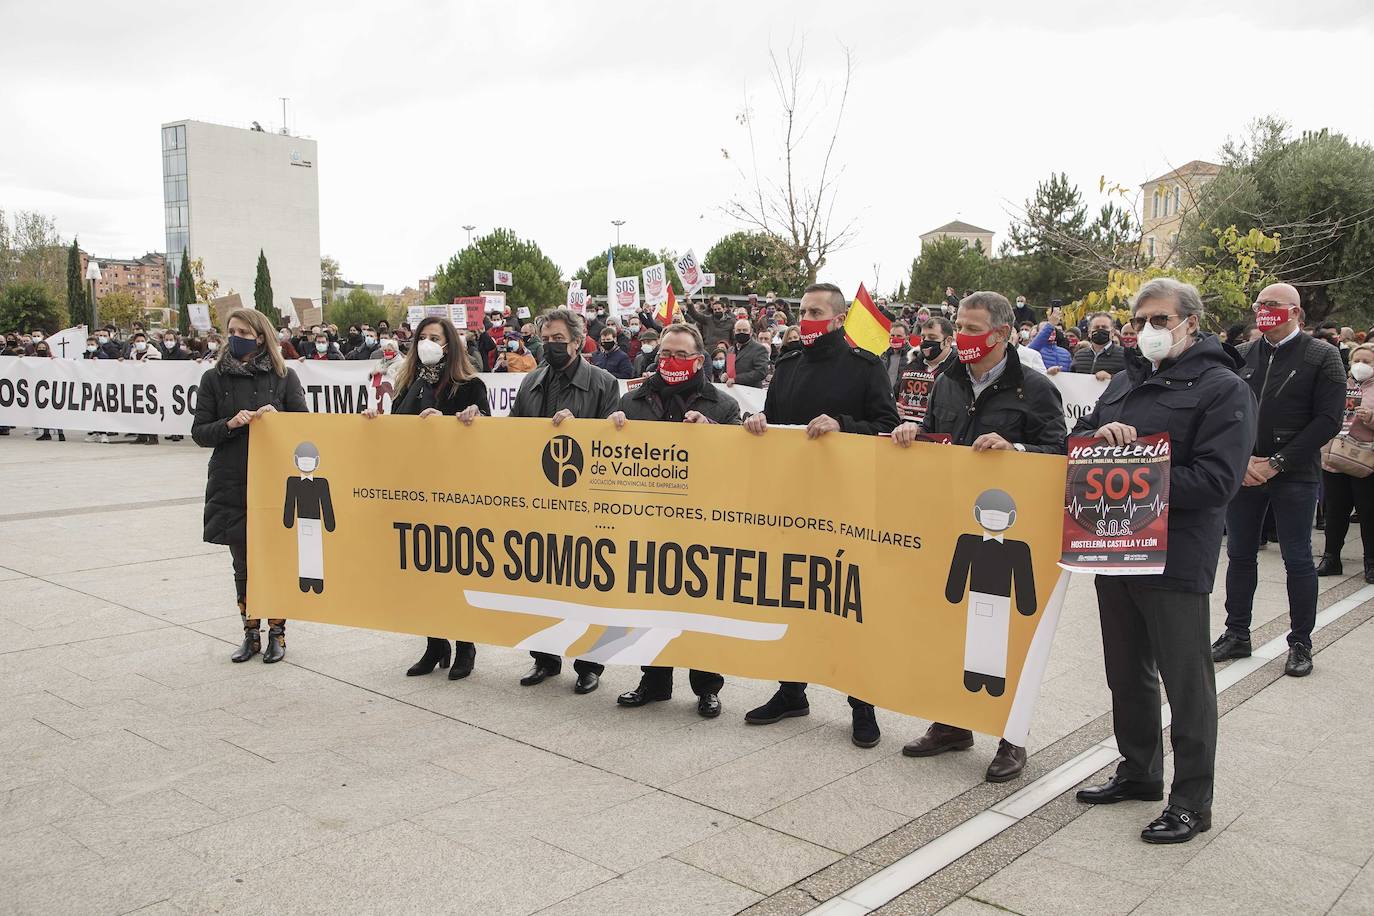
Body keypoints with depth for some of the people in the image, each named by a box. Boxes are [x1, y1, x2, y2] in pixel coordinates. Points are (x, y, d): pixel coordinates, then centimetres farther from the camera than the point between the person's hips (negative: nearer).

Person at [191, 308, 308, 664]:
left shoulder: (284, 377, 2)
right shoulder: (214, 378, 5)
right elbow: (199, 433, 3)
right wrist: (230, 424, -15)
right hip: (231, 486, 1)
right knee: (243, 563, 9)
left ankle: (277, 633, 18)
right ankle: (251, 634, 22)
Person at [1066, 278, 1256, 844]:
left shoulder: (1222, 389, -8)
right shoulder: (1126, 381, 14)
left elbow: (1216, 479, -19)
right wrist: (1099, 434, -12)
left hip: (1175, 560, -7)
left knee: (1187, 684, 4)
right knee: (1128, 674, 18)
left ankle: (1191, 801, 17)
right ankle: (1138, 771, 35)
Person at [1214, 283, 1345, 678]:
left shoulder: (1322, 357, -4)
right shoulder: (1244, 356, 6)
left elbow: (1328, 420, -10)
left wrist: (1277, 463, -15)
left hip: (1294, 475, -4)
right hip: (1242, 472, 4)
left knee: (1297, 559, 4)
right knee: (1239, 555, 10)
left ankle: (1300, 643, 16)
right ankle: (1237, 634, 22)